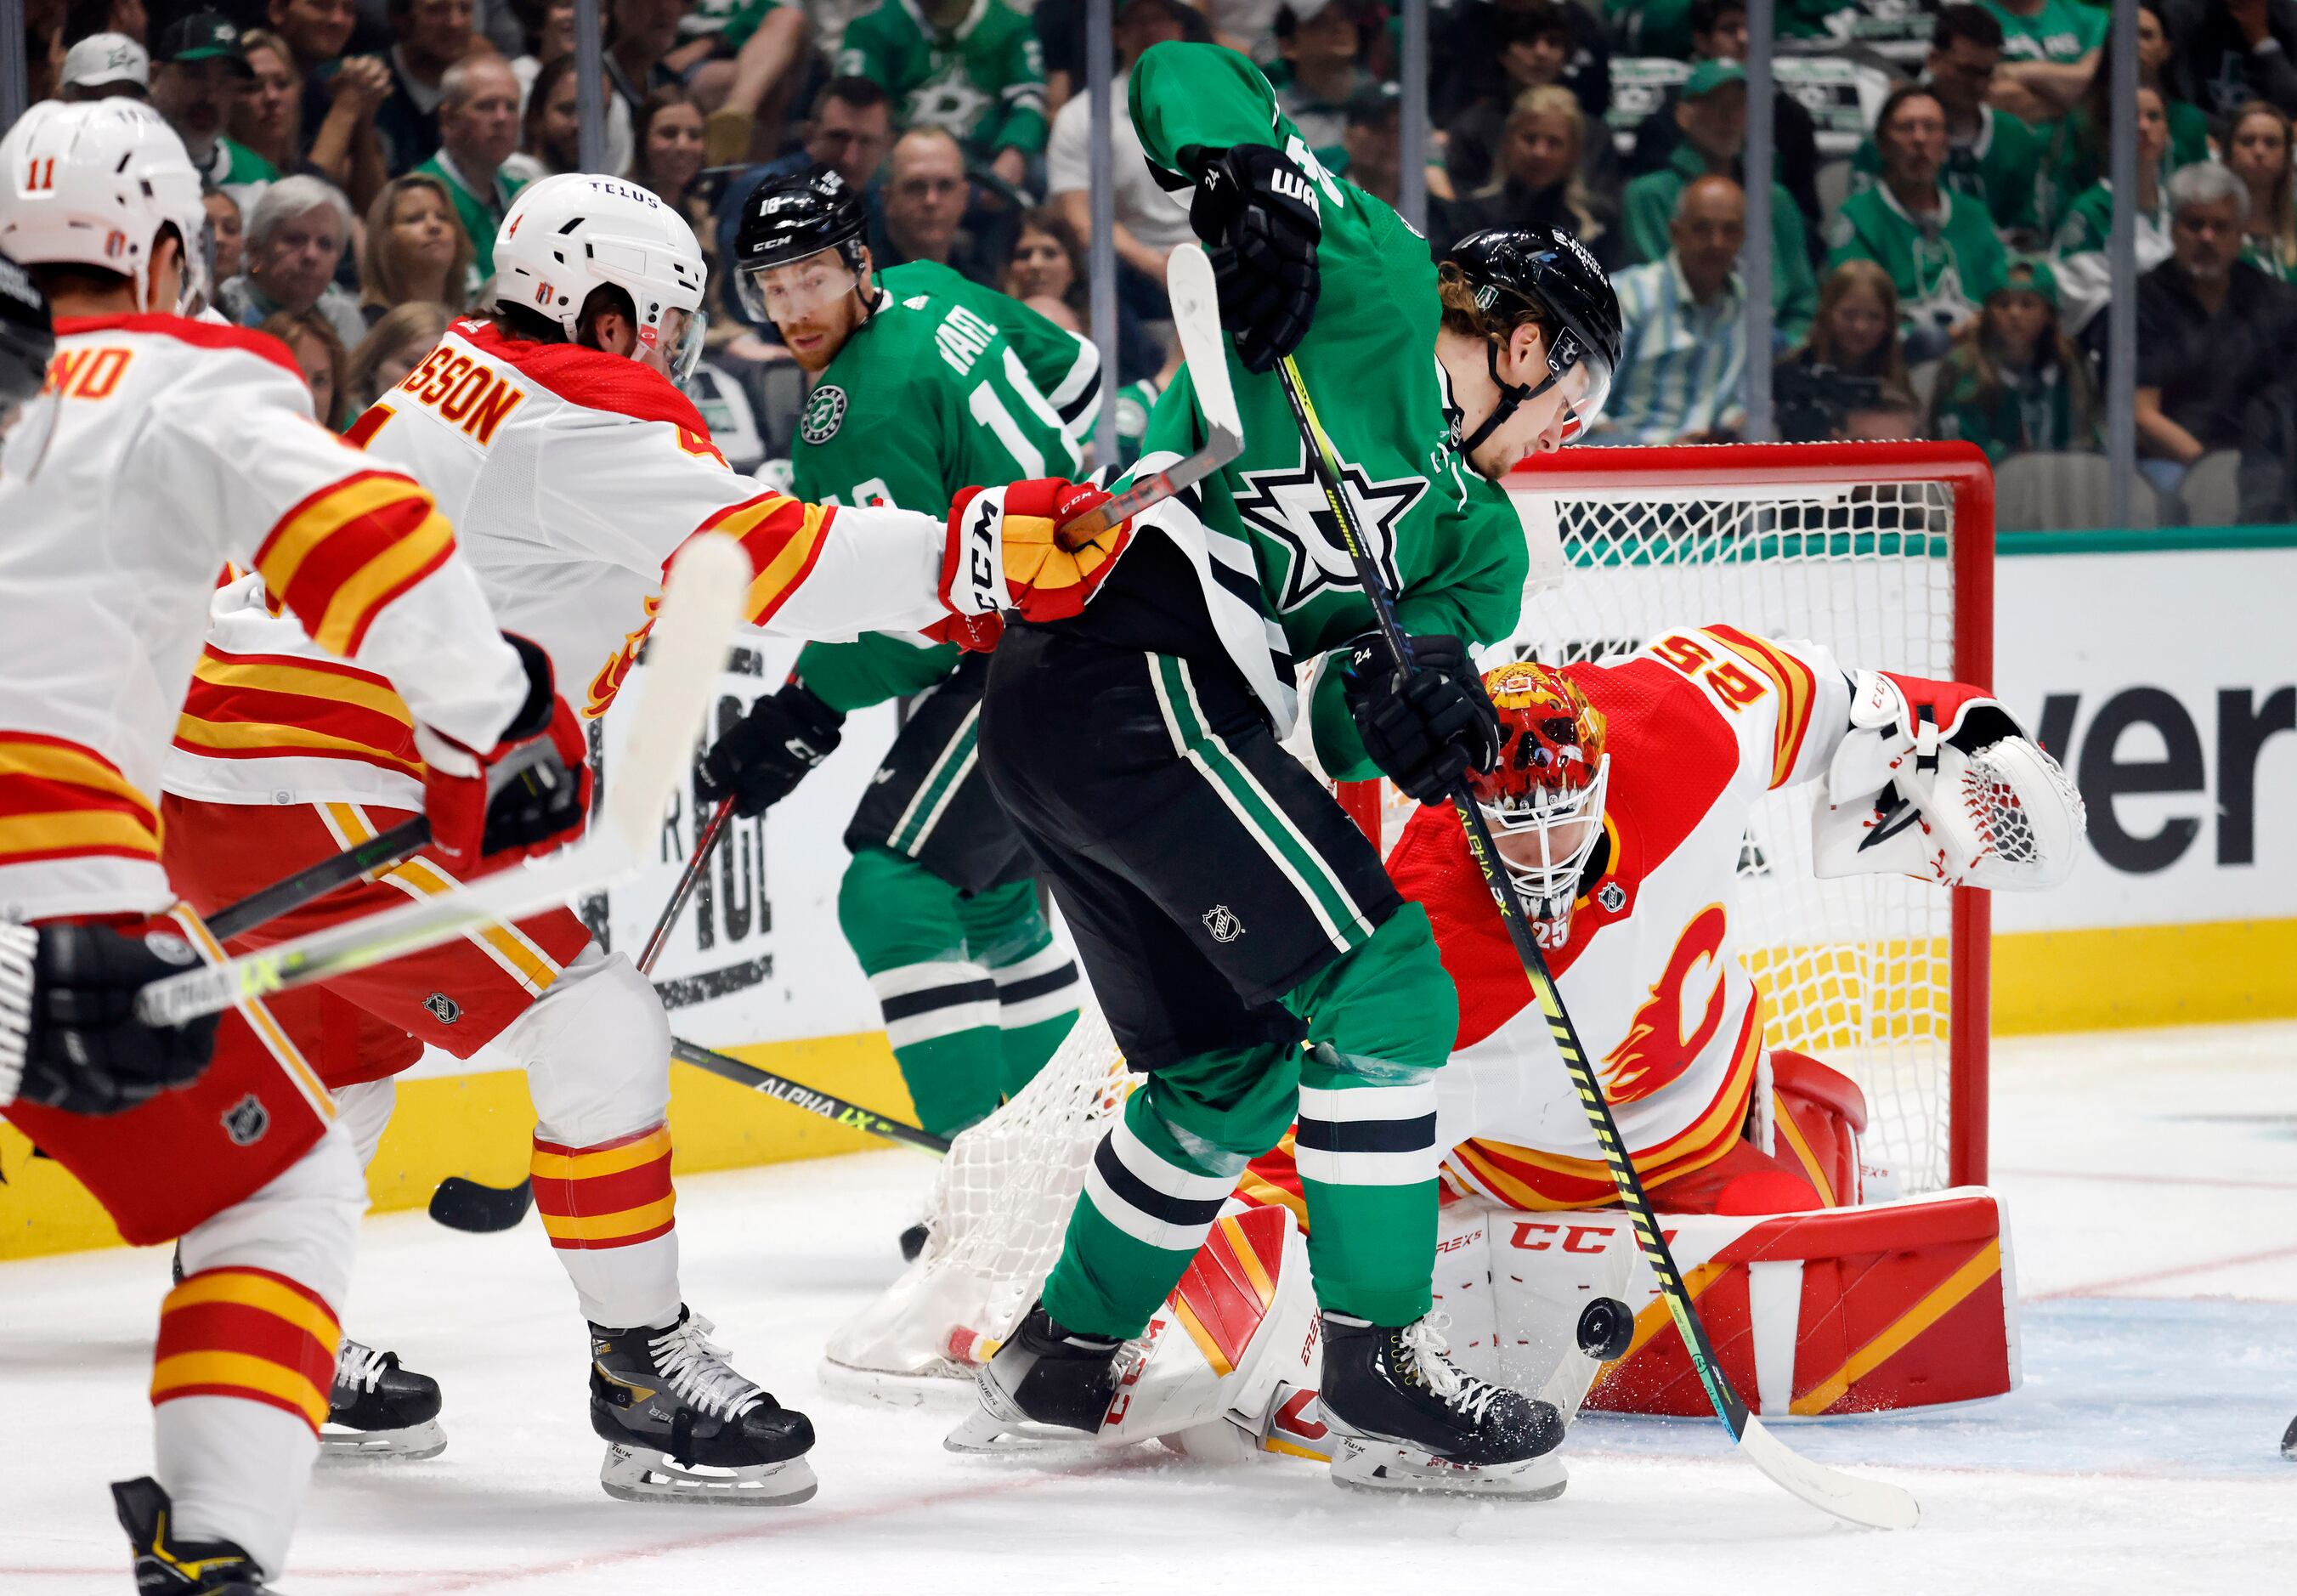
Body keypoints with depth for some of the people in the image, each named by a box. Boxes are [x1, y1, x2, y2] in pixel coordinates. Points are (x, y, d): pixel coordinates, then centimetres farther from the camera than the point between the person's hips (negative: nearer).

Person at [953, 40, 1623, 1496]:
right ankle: (1378, 1374, -10)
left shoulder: (1479, 530, 25)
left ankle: (1063, 1359, 34)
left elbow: (1340, 718, 10)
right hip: (1134, 671, -10)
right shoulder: (1377, 282, 6)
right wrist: (1246, 173, -17)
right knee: (1379, 982, -11)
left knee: (1232, 1060, 20)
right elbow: (1183, 78, 3)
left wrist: (1410, 700, -13)